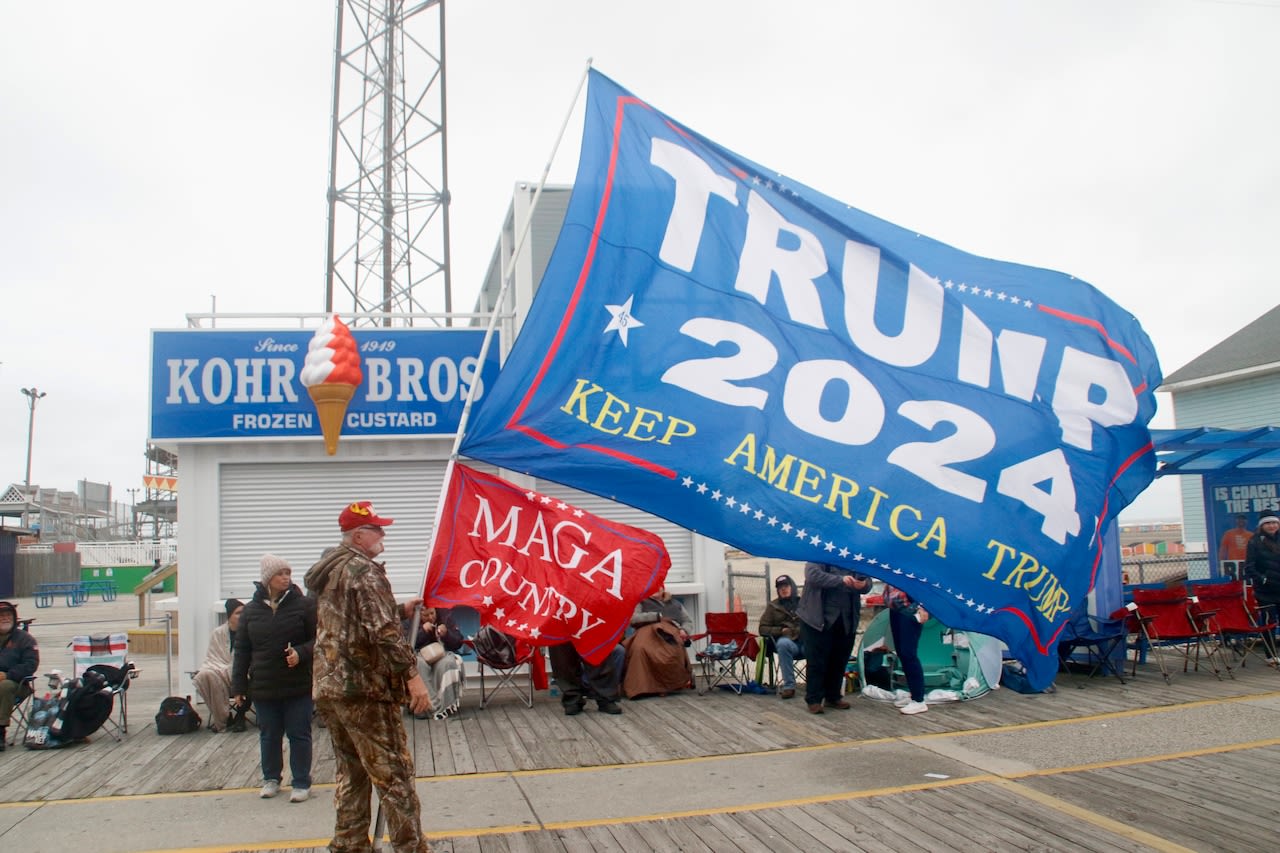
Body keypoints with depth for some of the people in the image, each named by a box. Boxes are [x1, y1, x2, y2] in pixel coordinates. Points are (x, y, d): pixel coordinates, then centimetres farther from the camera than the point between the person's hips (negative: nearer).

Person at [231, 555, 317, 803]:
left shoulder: (304, 605, -6)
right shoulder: (251, 610, 4)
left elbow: (318, 639, -3)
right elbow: (241, 650, 8)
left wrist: (301, 653, -22)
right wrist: (238, 687, 6)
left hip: (298, 685, -3)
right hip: (262, 687, 3)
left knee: (299, 734, 4)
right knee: (269, 735, 14)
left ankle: (301, 782, 16)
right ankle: (271, 779, 32)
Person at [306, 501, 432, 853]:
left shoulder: (329, 570, 15)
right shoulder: (364, 571, -14)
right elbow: (382, 631, -24)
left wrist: (402, 610, 18)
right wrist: (412, 675, -23)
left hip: (329, 685, 9)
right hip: (364, 687, -9)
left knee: (351, 772, 16)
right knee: (394, 774, -2)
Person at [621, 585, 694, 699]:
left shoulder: (675, 603, 33)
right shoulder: (643, 603, 26)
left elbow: (688, 621, 27)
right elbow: (633, 619, 7)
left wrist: (684, 630, 3)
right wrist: (657, 616, 0)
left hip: (671, 633, 1)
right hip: (648, 631, 0)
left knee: (671, 651, -39)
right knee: (640, 648, -38)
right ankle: (639, 687, -35)